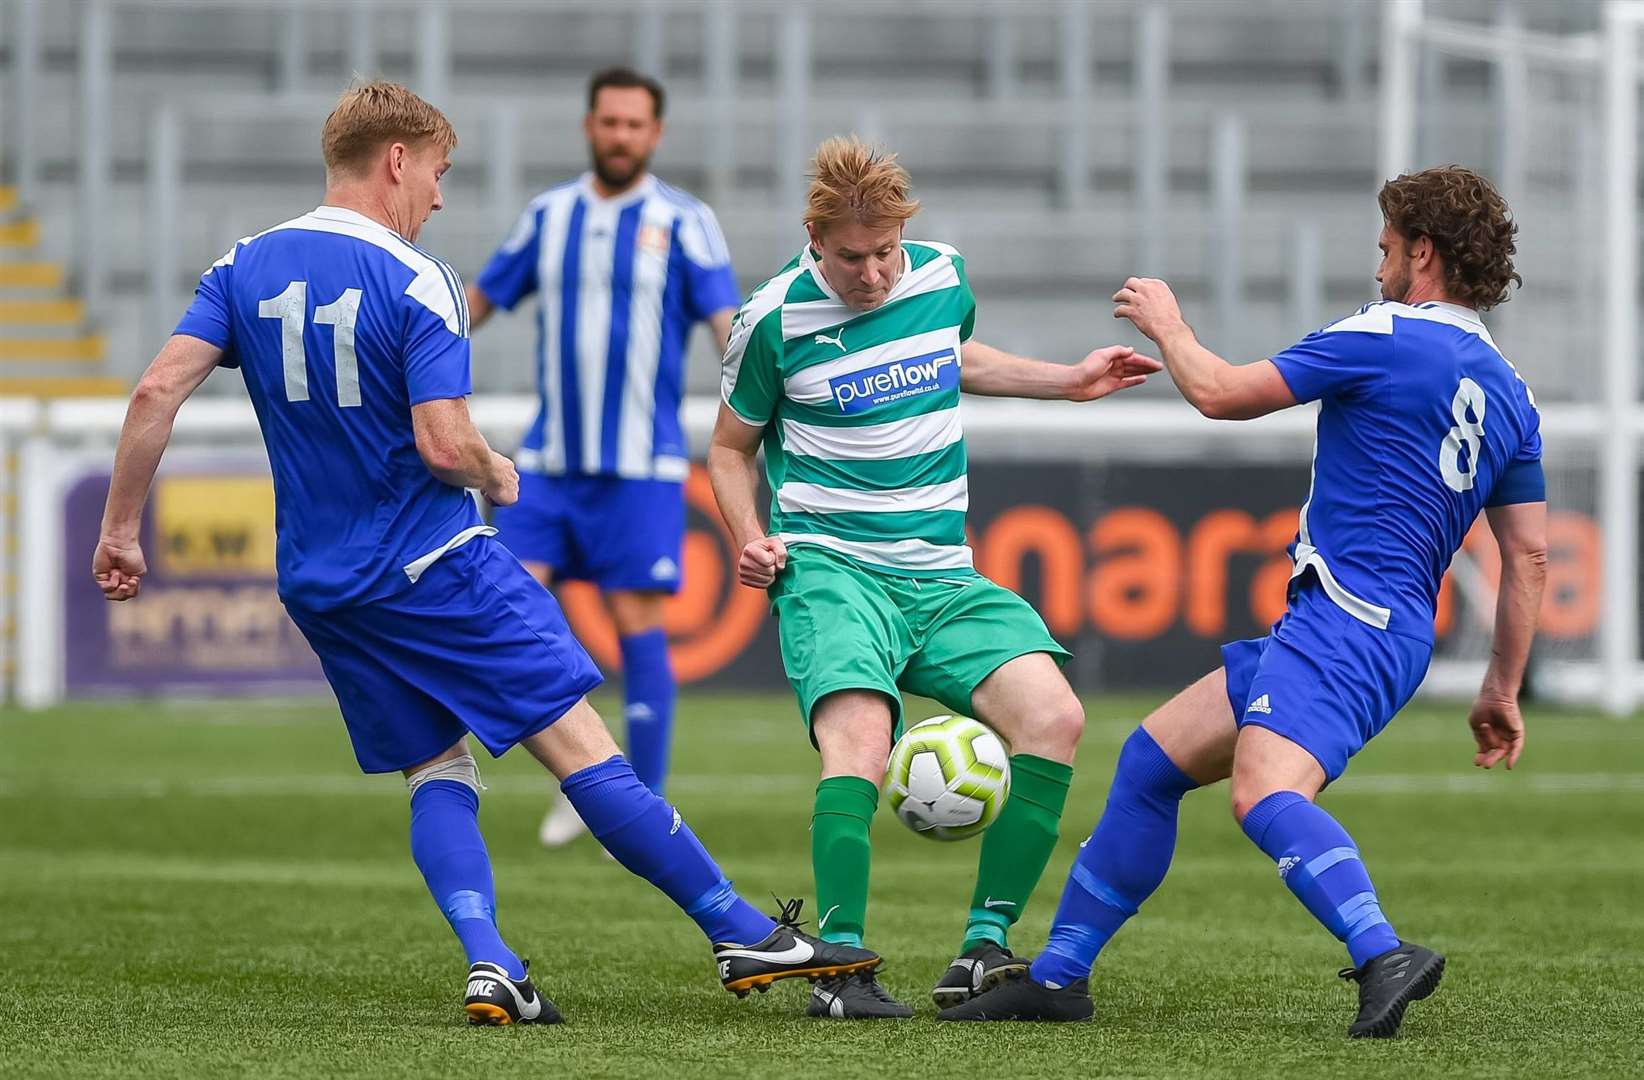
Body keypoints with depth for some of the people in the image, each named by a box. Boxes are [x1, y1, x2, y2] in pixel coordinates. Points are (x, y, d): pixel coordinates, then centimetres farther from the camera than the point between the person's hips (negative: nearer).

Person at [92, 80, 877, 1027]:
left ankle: (488, 963, -8)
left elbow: (158, 392, -4)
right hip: (436, 567, -6)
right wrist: (498, 477, 3)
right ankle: (739, 932, 2)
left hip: (319, 586, 6)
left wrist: (121, 530, 3)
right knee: (580, 742, -2)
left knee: (439, 770, 13)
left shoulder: (245, 268, 4)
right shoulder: (416, 282, -13)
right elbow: (444, 444, -20)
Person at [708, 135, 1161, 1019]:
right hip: (830, 570, -4)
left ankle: (983, 950, -11)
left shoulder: (942, 277, 6)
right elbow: (732, 447, 10)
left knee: (1053, 716, -17)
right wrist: (751, 538, -6)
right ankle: (841, 965, -26)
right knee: (858, 737, -31)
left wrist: (1068, 381, 27)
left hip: (942, 576, 4)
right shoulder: (776, 319, -5)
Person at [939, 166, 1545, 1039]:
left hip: (1345, 621, -10)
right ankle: (1058, 975, 20)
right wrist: (1504, 687, 20)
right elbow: (1529, 557, 15)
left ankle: (1384, 956, -51)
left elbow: (1221, 393, -4)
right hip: (1395, 633, 10)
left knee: (1264, 795, -32)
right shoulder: (1507, 393, 15)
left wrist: (1168, 326, 15)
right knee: (1152, 757, 16)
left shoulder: (1386, 338, -9)